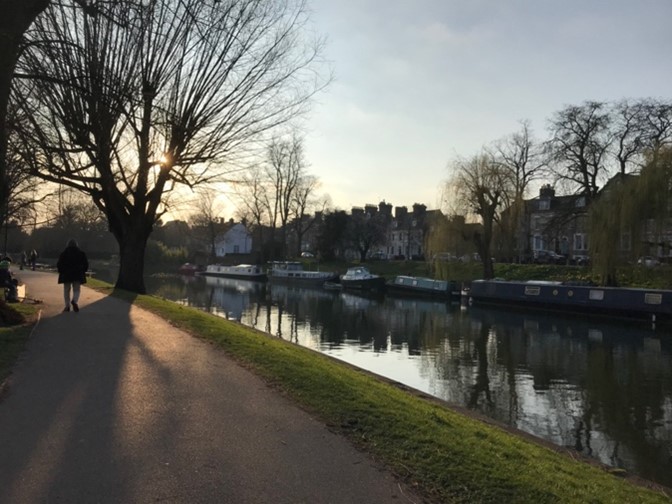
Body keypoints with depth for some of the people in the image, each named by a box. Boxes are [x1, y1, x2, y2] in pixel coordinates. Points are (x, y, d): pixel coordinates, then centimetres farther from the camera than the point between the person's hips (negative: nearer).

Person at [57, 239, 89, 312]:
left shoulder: (63, 253, -1)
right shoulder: (81, 253, 2)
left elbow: (59, 265, -2)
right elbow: (86, 264, 4)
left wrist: (61, 272, 12)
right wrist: (82, 271, 16)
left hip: (66, 275, 0)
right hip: (78, 275, 0)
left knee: (66, 290, 10)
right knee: (76, 290, 6)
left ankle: (67, 306, 9)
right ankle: (75, 301, -22)